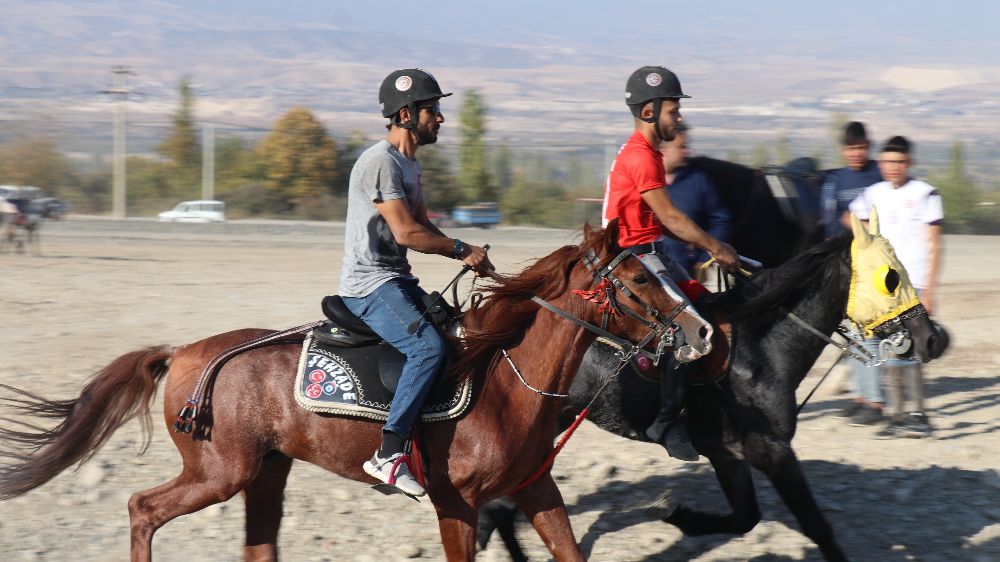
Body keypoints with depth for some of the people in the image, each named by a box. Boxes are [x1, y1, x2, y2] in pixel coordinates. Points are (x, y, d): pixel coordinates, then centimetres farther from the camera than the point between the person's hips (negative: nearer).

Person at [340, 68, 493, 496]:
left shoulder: (410, 164, 18)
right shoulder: (380, 162, -14)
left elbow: (425, 227, 19)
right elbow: (406, 233, -20)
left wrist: (467, 254, 3)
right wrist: (462, 250, -11)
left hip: (398, 282, 11)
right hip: (369, 286, -10)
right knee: (428, 346, -29)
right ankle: (388, 454, -30)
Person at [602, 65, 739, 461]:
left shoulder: (648, 154, 17)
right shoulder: (639, 157, -16)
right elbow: (670, 217, -18)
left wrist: (709, 245, 10)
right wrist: (714, 247, -12)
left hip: (652, 253, 11)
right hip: (637, 258, -11)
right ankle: (667, 422, -19)